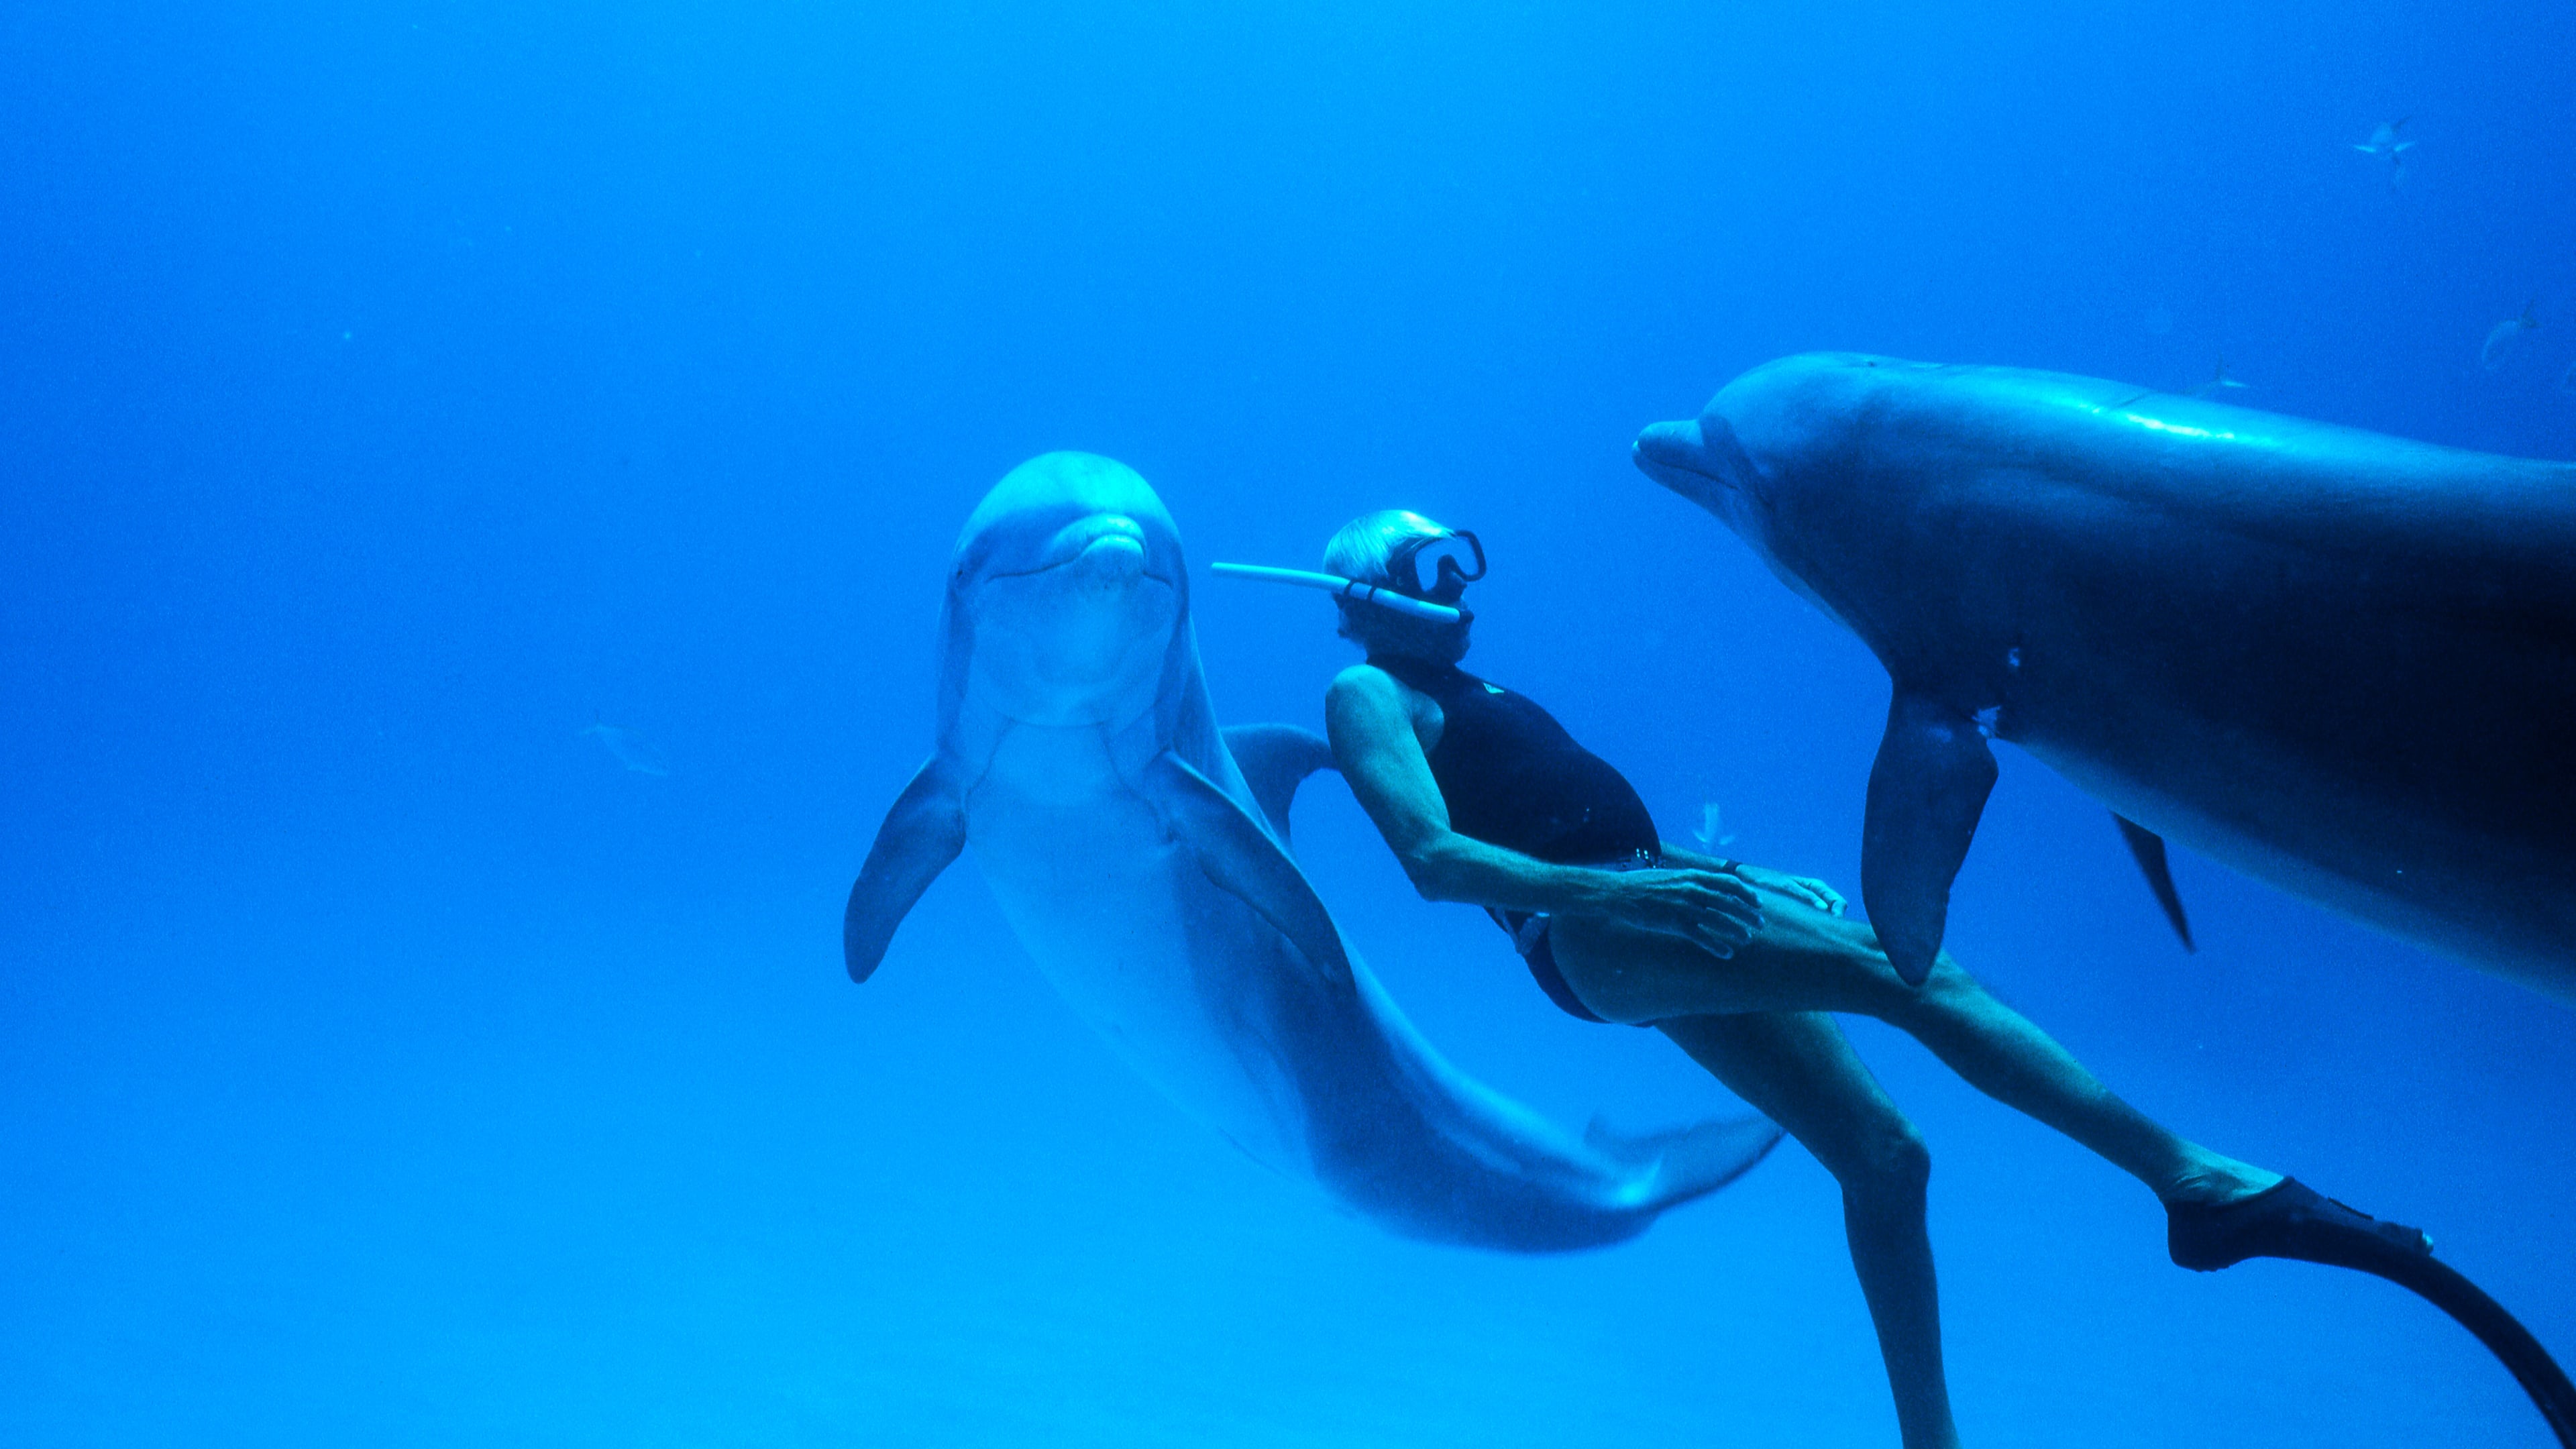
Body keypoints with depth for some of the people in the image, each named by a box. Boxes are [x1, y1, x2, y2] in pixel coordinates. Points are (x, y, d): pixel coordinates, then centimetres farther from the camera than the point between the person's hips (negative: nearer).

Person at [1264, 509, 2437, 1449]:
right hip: (1589, 937, -9)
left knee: (1882, 1156, 3)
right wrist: (1613, 889, -25)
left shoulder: (1469, 694, 31)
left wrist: (1745, 880, 20)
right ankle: (2190, 1175, -22)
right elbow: (1436, 860, -14)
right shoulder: (1368, 694, 3)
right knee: (1906, 973, -24)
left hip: (1648, 909, 9)